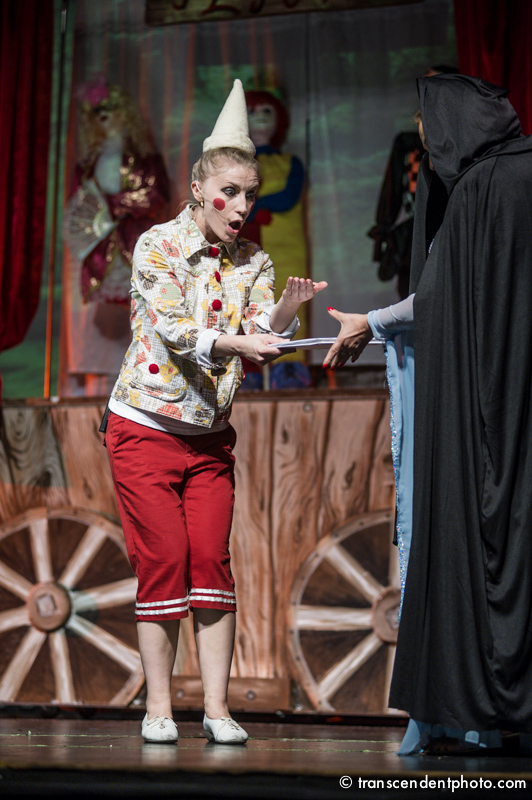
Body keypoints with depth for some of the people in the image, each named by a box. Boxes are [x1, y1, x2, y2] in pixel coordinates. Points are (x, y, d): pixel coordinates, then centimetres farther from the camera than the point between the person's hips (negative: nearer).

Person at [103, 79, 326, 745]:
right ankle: (158, 706, 7)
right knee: (163, 561, -5)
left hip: (211, 437, 4)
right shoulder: (157, 245, -9)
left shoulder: (251, 263, 3)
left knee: (212, 559, -3)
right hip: (146, 428, -3)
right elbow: (172, 330, -21)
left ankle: (216, 707, 3)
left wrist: (285, 311, -29)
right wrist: (235, 342, -36)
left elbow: (264, 340, -8)